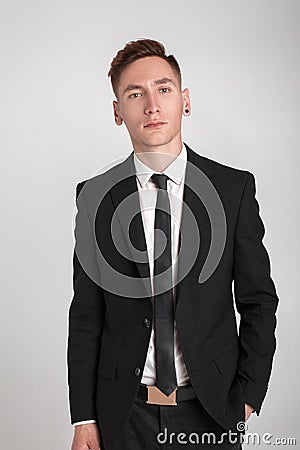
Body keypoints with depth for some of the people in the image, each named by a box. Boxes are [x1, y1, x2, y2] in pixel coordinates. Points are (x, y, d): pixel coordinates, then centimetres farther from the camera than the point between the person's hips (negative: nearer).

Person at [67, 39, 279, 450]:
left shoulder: (235, 188, -3)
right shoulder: (95, 197, -2)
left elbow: (259, 301, 1)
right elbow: (86, 315, 0)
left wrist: (248, 395, -4)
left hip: (212, 411, 0)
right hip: (124, 415, 1)